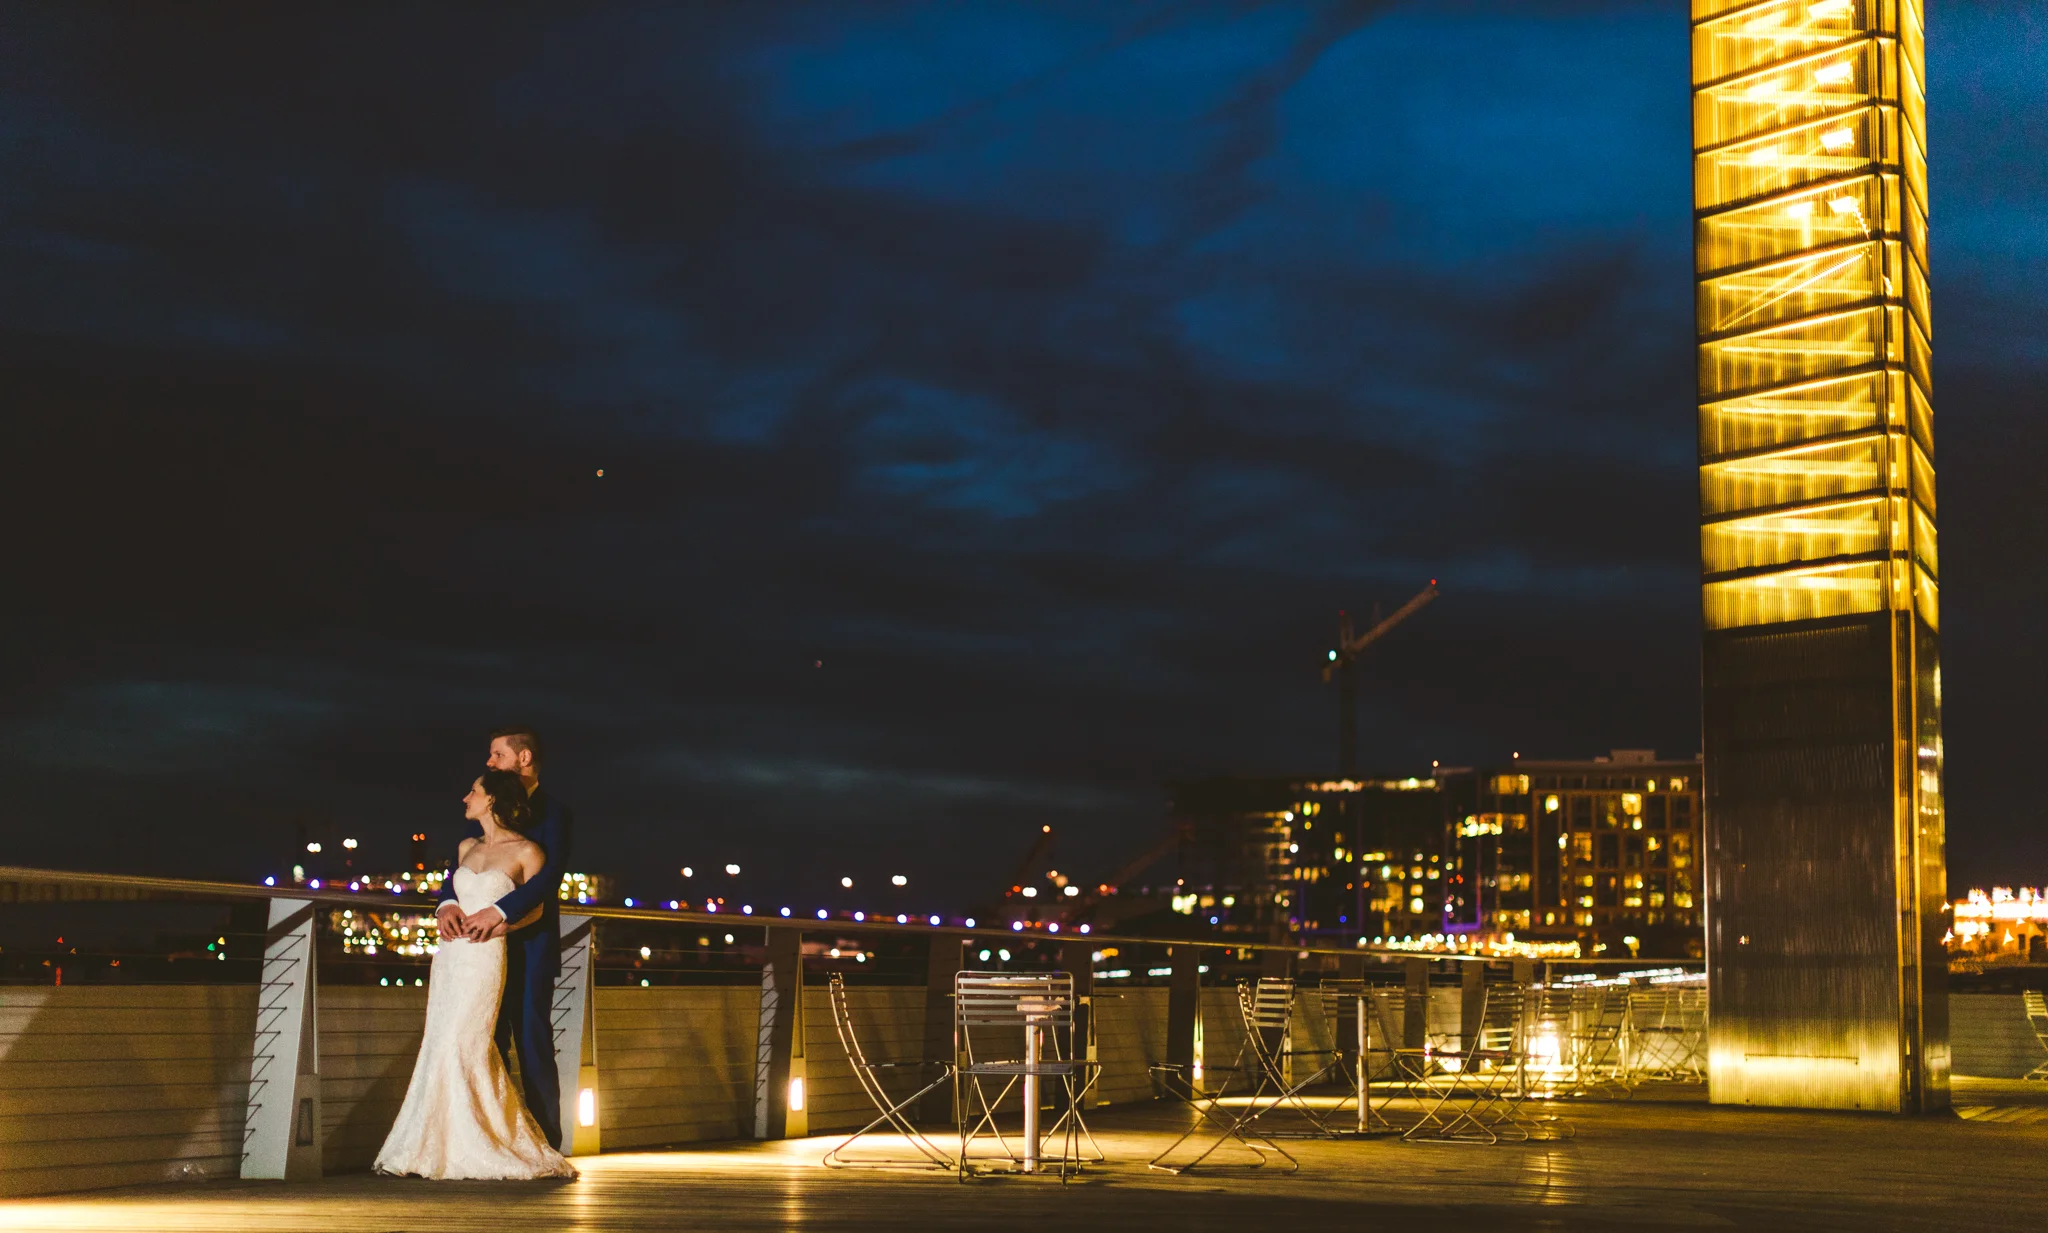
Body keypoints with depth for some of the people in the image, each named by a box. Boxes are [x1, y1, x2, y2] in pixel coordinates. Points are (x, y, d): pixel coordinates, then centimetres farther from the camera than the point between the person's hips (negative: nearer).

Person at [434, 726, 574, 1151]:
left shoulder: (554, 812, -4)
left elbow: (549, 875, -17)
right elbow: (460, 865, 8)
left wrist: (498, 911, -27)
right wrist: (448, 902, -13)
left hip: (530, 945, -6)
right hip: (487, 945, 6)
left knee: (533, 1042, -5)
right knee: (489, 1043, 6)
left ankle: (547, 1144, 0)